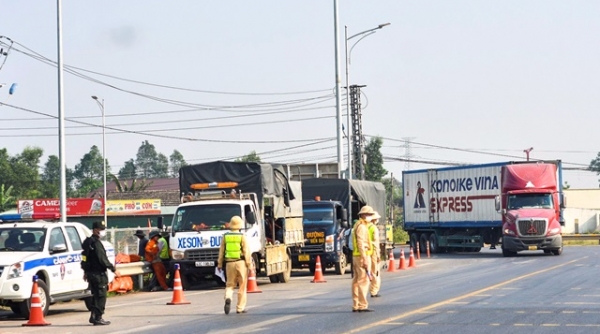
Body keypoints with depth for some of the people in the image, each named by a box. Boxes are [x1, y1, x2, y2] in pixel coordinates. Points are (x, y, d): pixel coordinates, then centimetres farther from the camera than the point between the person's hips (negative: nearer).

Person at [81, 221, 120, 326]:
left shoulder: (88, 242, 14)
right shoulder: (96, 243, -17)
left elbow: (87, 259, 22)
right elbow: (103, 259, -22)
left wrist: (86, 272, 30)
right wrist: (114, 269, -17)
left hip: (90, 273, 10)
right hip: (98, 274, -10)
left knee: (96, 295, 17)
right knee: (101, 296, -5)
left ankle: (94, 317, 20)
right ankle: (98, 318, -5)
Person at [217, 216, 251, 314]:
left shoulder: (225, 236, 4)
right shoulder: (242, 237, -5)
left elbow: (221, 251, 7)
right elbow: (246, 252, -7)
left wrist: (220, 264, 14)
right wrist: (249, 264, -3)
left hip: (229, 263, 3)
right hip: (240, 262, -3)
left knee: (230, 284, 12)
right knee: (242, 286, 6)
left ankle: (228, 298, -18)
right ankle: (240, 307, 6)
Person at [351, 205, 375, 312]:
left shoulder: (357, 225, 19)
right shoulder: (362, 227, -13)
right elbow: (361, 244, -20)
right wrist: (364, 259, -23)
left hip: (356, 256, 10)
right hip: (362, 256, -10)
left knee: (356, 281, 10)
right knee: (363, 281, -10)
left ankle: (355, 305, 13)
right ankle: (362, 306, -11)